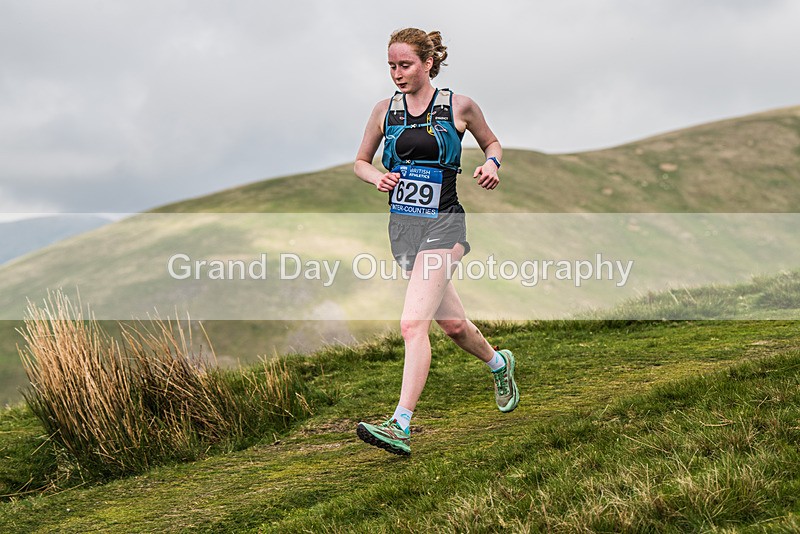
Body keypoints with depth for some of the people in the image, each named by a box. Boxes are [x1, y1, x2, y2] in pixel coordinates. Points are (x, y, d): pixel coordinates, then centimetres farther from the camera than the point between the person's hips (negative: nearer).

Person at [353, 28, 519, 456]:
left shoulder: (459, 107, -2)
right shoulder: (385, 111, 5)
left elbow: (491, 142, 15)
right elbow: (360, 162, 16)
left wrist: (491, 163, -6)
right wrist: (378, 178, -5)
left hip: (442, 226, -5)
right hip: (402, 227, 5)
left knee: (413, 324, -19)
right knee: (453, 325, 17)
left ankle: (401, 427, -21)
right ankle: (498, 364, 48)